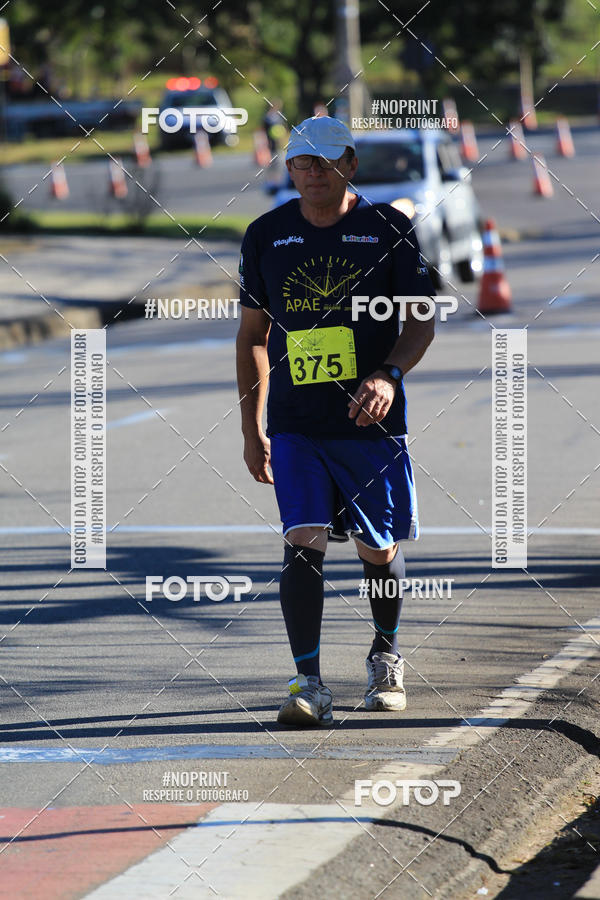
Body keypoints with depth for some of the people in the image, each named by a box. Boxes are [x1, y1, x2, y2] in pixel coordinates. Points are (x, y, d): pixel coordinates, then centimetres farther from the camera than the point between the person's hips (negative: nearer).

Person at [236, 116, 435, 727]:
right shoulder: (266, 235, 6)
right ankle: (308, 685, -16)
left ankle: (384, 658, 35)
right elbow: (252, 335, 13)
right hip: (294, 424, 1)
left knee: (379, 551, 8)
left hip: (372, 422, -1)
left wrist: (389, 375, -19)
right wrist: (250, 425, 10)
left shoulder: (389, 229, 0)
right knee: (304, 542, -14)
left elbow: (420, 321, 1)